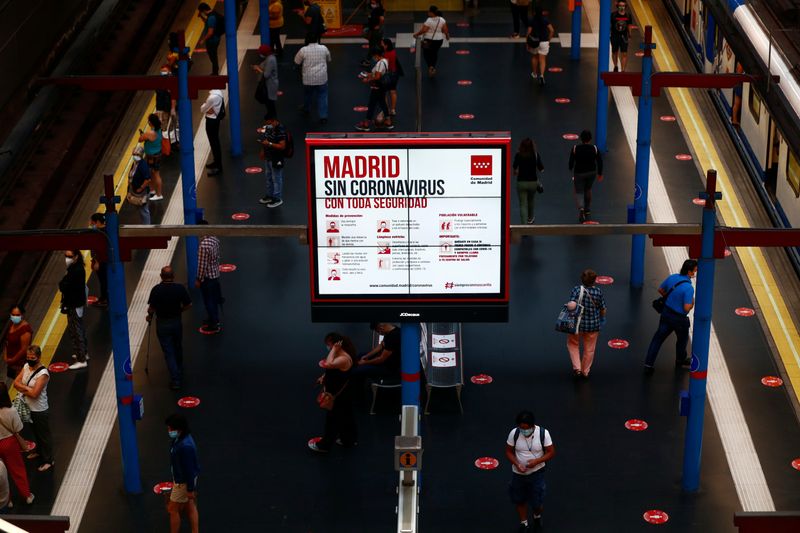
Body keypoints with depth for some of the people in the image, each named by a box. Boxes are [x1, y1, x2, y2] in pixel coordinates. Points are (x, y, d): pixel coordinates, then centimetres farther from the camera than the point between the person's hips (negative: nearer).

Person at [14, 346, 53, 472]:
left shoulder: (43, 374, -27)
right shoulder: (26, 366, -3)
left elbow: (34, 393, -29)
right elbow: (16, 383, -4)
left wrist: (23, 388, -14)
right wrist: (27, 388, -20)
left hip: (40, 410, -8)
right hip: (28, 408, 8)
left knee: (44, 435, 9)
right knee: (36, 432, 28)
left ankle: (48, 461, 24)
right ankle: (39, 451, 50)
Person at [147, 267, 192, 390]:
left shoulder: (156, 290, -18)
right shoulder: (180, 288, -13)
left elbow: (151, 308, -16)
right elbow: (188, 305, -6)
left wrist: (149, 316, 6)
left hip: (162, 323, -2)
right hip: (176, 321, 2)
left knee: (168, 352, 4)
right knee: (178, 348, 25)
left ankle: (175, 380, -1)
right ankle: (179, 370, 46)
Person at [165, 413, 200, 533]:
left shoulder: (185, 446, -34)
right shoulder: (180, 438, -3)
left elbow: (190, 469, -27)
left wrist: (190, 489, -19)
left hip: (183, 482, -9)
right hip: (181, 478, 9)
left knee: (173, 509, 7)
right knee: (190, 508, 19)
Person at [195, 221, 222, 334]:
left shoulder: (203, 246, -29)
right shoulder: (215, 239, -3)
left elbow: (202, 265, -23)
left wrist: (198, 280, -13)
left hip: (207, 277, -8)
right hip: (216, 274, 8)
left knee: (209, 301, 6)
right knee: (214, 298, 23)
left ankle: (214, 326, 15)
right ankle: (214, 319, 39)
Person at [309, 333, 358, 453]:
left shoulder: (344, 358, -31)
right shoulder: (339, 355, 2)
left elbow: (328, 364, -45)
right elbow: (332, 369, 18)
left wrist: (334, 350, -35)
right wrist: (324, 377, 5)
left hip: (339, 395, -10)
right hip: (341, 394, 10)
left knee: (332, 419, 4)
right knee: (345, 417, 23)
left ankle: (324, 445, 17)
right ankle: (350, 440, 38)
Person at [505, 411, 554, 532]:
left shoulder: (543, 433, -20)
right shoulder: (514, 433, -17)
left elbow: (551, 452, -10)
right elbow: (509, 452, -5)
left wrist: (537, 461, -25)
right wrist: (517, 464, -22)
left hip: (536, 473, -2)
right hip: (518, 473, 2)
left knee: (537, 503, 5)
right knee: (519, 500, 17)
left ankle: (537, 516, 41)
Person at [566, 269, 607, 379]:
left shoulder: (577, 289, -19)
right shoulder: (598, 292, -12)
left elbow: (572, 306, -32)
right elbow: (603, 310, -1)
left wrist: (568, 304, -10)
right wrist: (601, 318, 20)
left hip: (578, 324, -1)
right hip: (593, 325, 1)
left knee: (573, 344, 25)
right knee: (589, 349, 20)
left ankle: (577, 368, 12)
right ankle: (585, 372, 34)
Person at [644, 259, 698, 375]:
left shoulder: (672, 277, -6)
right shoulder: (689, 288, -27)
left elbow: (660, 290, 8)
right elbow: (687, 308, -28)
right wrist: (692, 303, -8)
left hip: (666, 312, 5)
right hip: (679, 318, -5)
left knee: (658, 338, 13)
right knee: (682, 339, 24)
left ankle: (648, 364, 11)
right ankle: (680, 360, 47)